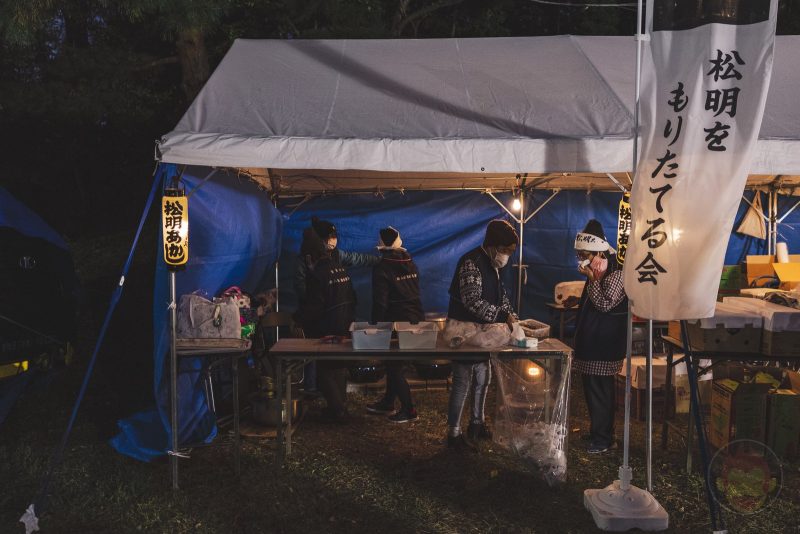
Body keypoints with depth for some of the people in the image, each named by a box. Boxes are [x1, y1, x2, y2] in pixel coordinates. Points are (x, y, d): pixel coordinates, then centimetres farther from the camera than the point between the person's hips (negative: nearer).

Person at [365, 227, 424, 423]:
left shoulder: (381, 268, -15)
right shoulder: (411, 263, 6)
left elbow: (380, 302, -16)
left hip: (397, 322, -7)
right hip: (416, 319, 7)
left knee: (394, 367, 6)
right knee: (394, 364, 19)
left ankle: (409, 410, 11)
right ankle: (387, 403, 31)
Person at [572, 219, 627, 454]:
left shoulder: (616, 272, -15)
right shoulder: (597, 273, 13)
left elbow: (605, 303, -23)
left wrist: (592, 278, -19)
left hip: (603, 344, -9)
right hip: (592, 341, 10)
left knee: (599, 390, -4)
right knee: (591, 388, 16)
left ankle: (603, 438, 7)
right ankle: (598, 432, 28)